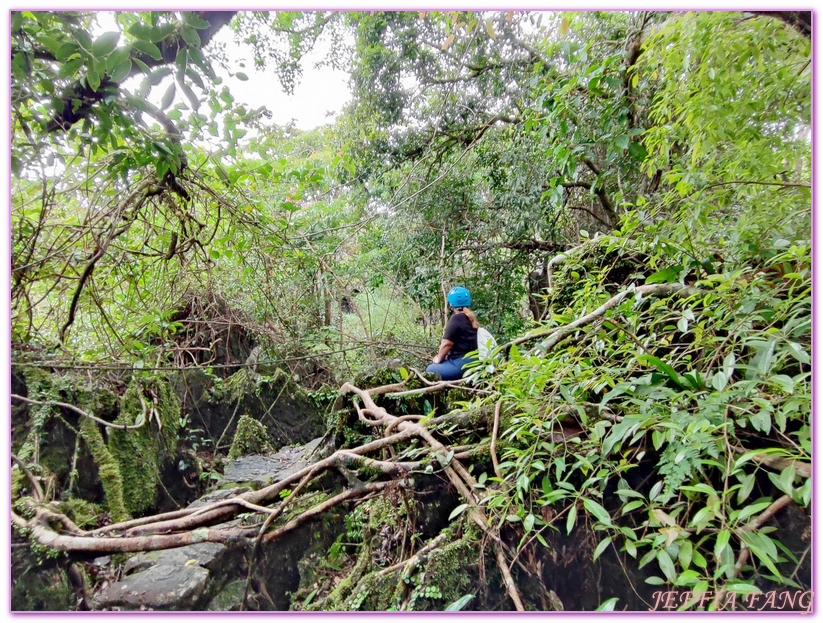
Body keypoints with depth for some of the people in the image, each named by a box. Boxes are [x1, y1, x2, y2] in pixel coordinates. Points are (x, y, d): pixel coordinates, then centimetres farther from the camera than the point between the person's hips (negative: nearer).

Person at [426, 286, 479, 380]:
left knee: (430, 370, -6)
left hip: (462, 363, -10)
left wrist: (438, 359, 1)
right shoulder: (471, 318, 15)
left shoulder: (456, 319, -14)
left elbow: (447, 343, -16)